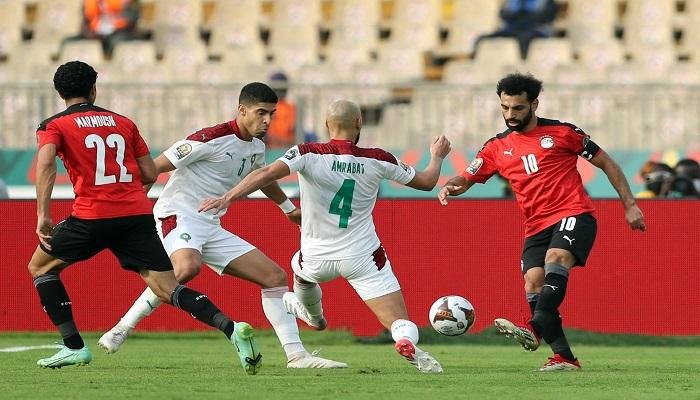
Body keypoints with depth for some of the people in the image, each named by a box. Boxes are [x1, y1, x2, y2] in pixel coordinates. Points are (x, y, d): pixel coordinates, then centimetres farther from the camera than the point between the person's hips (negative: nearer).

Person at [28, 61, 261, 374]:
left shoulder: (54, 126, 8)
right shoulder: (123, 123, 19)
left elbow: (46, 163, -13)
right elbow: (150, 174, 16)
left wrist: (42, 215, -14)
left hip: (91, 216, -3)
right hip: (138, 214, 3)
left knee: (40, 267, 21)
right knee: (166, 289, 0)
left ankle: (74, 347, 13)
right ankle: (232, 329, -23)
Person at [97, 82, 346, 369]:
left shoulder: (257, 147, 10)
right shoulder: (212, 139, -17)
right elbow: (154, 168, -16)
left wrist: (288, 209, 50)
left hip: (211, 229, 9)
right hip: (178, 217, -9)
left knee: (276, 277, 3)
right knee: (188, 267, -40)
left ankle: (296, 355, 4)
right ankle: (120, 331, -31)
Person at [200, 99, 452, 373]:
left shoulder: (308, 154, -12)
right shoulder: (377, 160, -6)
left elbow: (268, 174, -28)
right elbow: (426, 182, 6)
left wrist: (227, 198, -30)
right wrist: (437, 157, 26)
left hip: (317, 258, 1)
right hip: (363, 257, -1)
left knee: (300, 267, 38)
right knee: (400, 322, -3)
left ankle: (313, 315, 66)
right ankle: (407, 342, -38)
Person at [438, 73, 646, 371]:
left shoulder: (562, 133, 3)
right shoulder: (497, 147, 13)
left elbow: (606, 164, 9)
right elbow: (466, 179, 14)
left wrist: (629, 204, 4)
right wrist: (450, 187, -11)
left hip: (574, 215, -5)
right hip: (537, 228, 5)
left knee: (555, 259, -31)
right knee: (533, 284, -14)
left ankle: (535, 329, -50)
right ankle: (564, 358, -14)